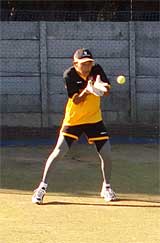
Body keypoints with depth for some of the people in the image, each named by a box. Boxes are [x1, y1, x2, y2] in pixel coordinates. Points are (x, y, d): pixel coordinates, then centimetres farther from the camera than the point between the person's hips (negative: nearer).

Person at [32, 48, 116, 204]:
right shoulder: (69, 75, -16)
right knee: (59, 152, -10)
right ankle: (42, 187, 1)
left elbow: (107, 91, -17)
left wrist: (100, 86, -40)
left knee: (106, 154, -3)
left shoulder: (96, 70, -8)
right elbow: (76, 100, -23)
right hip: (73, 119, -3)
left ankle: (106, 188, 19)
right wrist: (87, 90, -42)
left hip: (94, 119, 3)